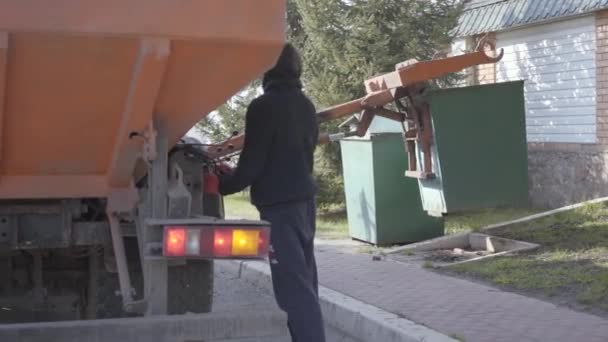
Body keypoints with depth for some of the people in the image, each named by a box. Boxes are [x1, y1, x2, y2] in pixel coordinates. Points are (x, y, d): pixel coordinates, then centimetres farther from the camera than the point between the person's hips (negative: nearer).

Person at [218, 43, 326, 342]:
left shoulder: (263, 106, -13)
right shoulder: (306, 106, 11)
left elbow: (252, 163, -13)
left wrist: (222, 185, 3)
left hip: (279, 203, -8)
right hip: (304, 198, 8)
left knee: (293, 284, -10)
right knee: (304, 279, 13)